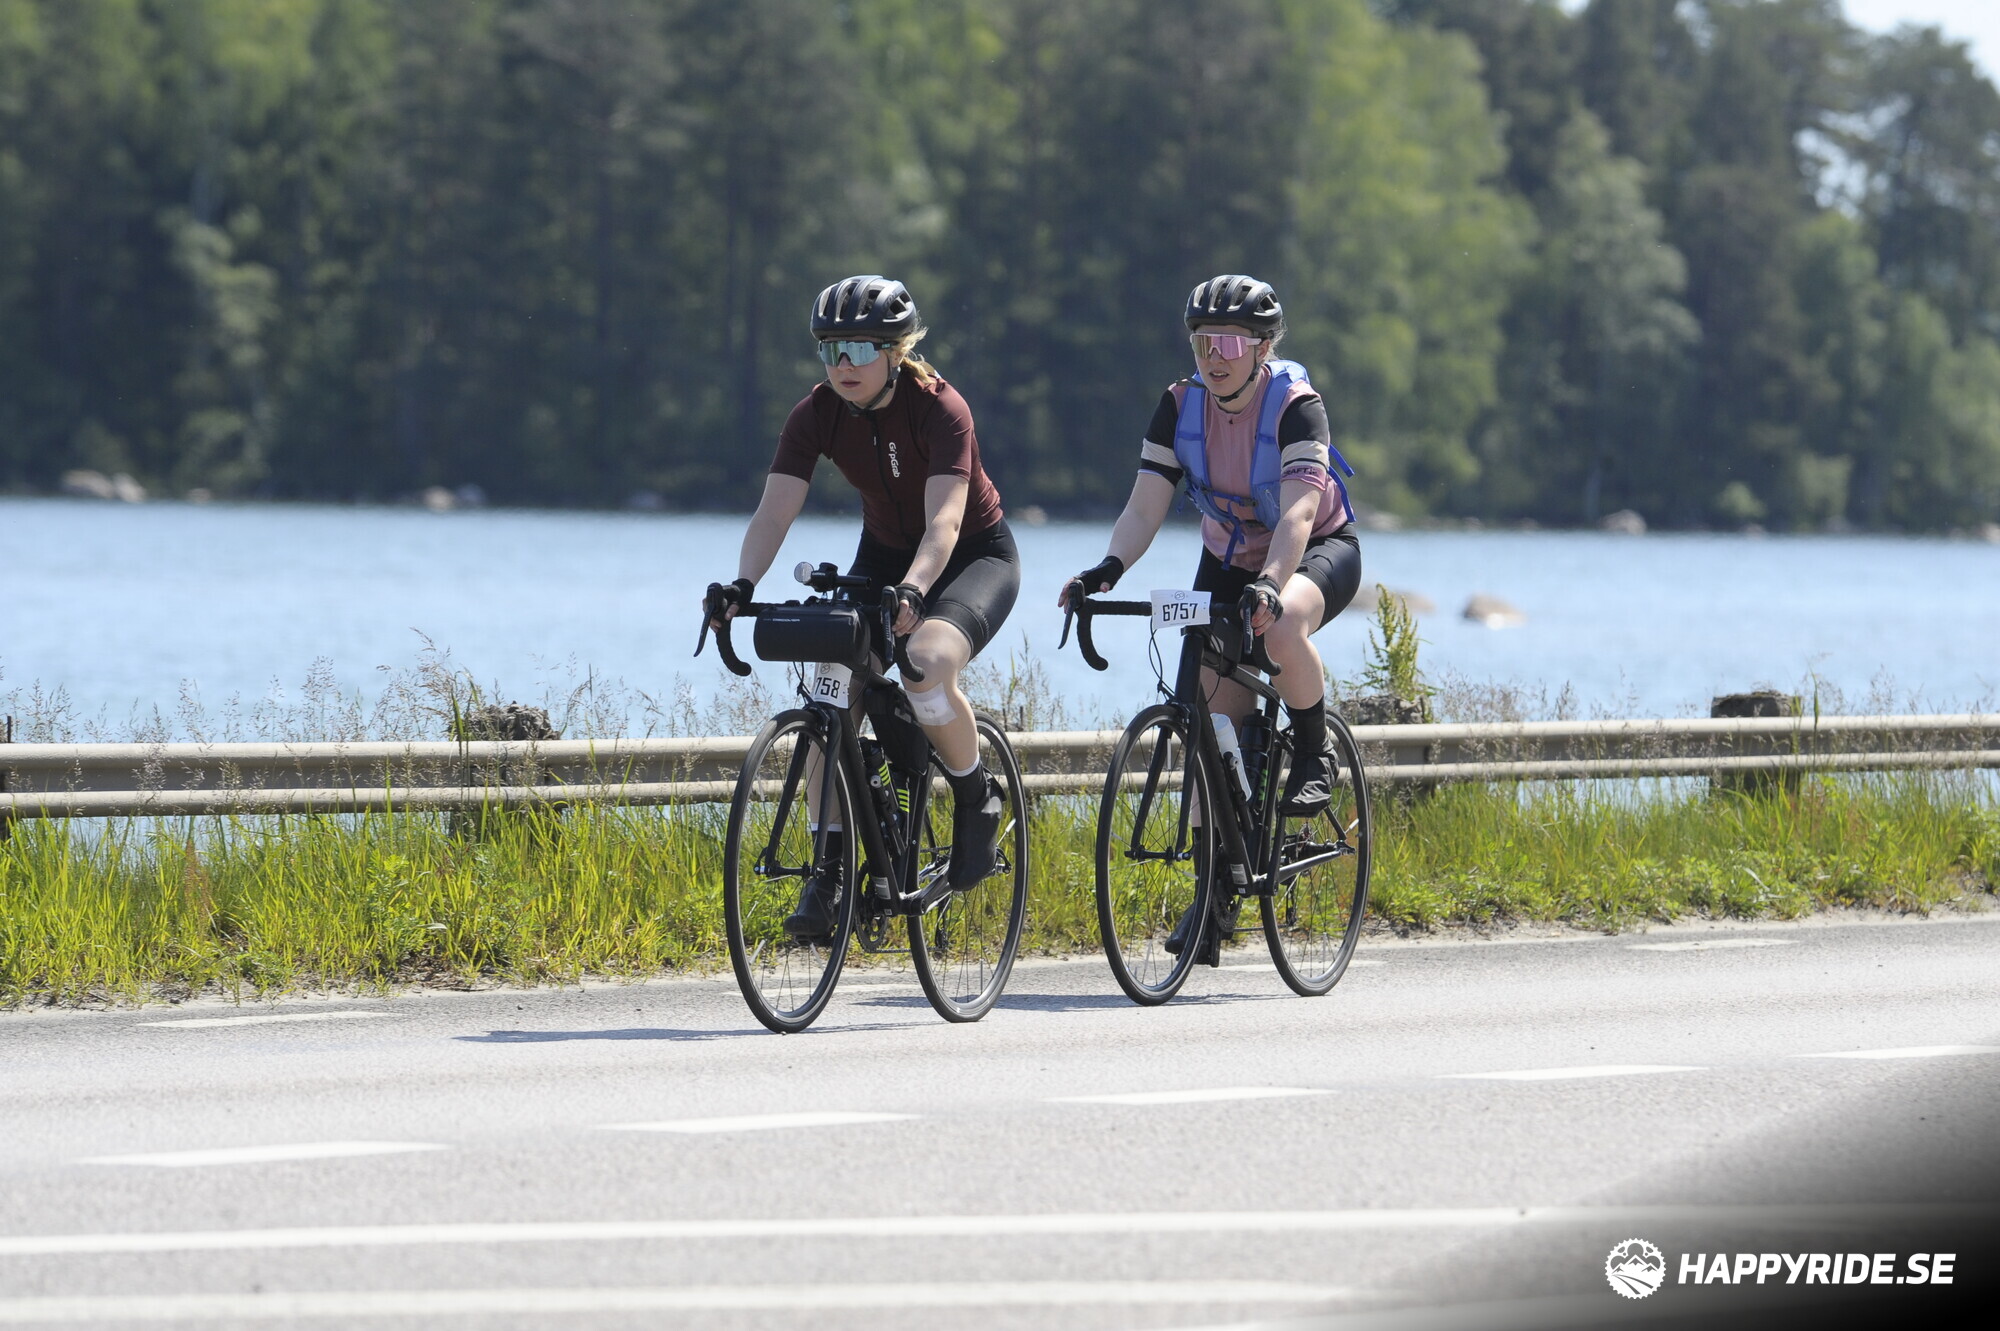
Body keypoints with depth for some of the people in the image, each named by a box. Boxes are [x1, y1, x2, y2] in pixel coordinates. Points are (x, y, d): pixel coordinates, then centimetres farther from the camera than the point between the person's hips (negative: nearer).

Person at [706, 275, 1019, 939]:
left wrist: (913, 591, -57)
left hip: (975, 555, -5)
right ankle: (830, 871, -8)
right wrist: (742, 585, -40)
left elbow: (944, 519, -39)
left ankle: (977, 800, -7)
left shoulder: (939, 409, -27)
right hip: (885, 554, 5)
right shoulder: (818, 413, -15)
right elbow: (775, 510, -22)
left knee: (927, 666, -34)